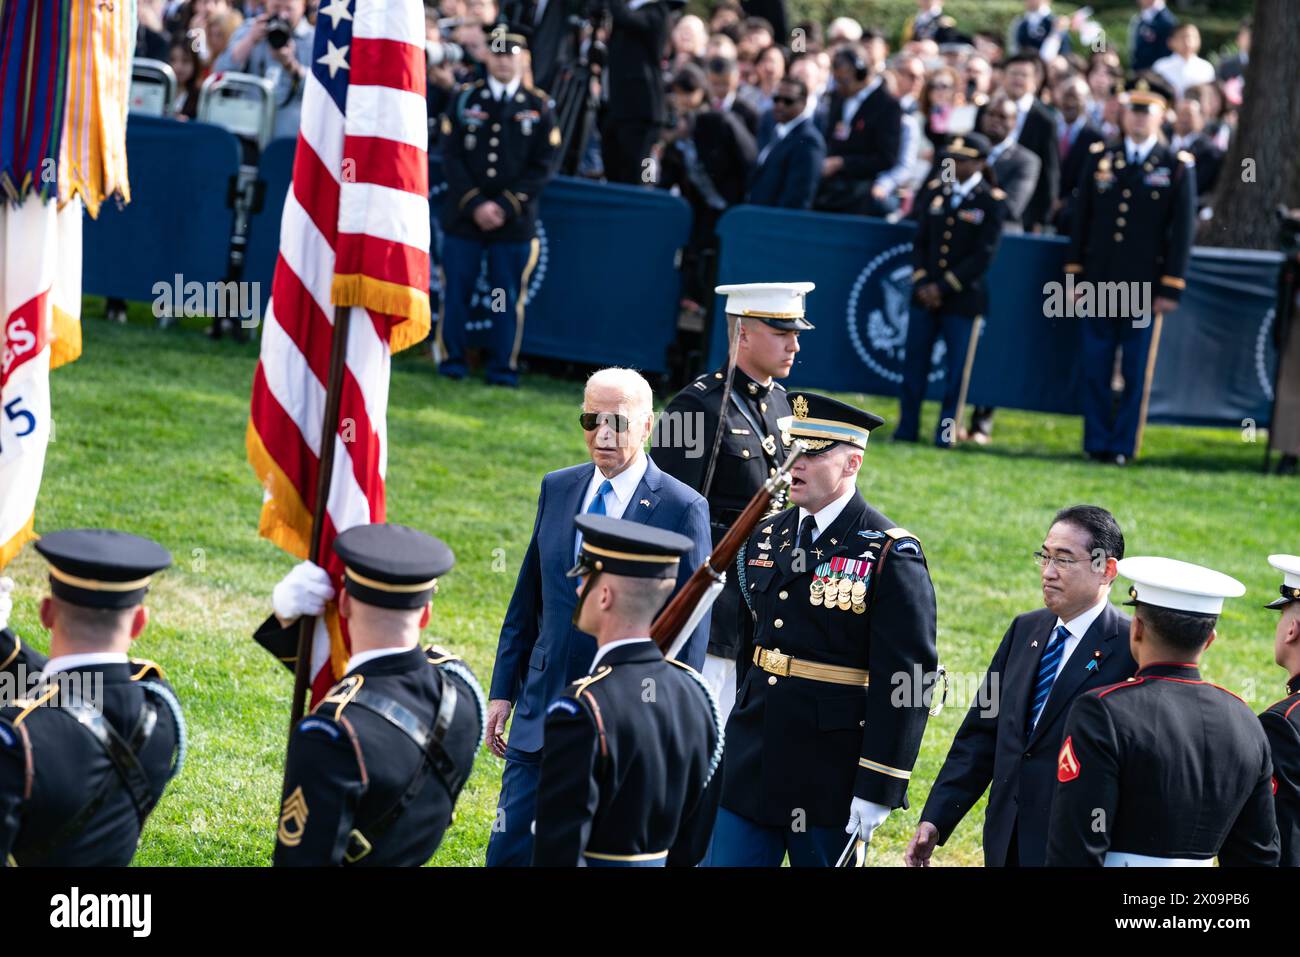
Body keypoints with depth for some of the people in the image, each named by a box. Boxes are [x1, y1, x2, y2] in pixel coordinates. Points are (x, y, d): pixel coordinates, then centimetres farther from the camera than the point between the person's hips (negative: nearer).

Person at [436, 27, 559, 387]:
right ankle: (452, 361, 13)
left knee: (509, 297, 1)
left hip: (515, 221, -1)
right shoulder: (465, 100, 5)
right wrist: (474, 204, -10)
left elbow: (543, 166, 0)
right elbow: (451, 157, 1)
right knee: (456, 291, 3)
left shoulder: (539, 107, 4)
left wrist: (504, 206, -9)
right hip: (463, 218, 1)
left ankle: (504, 368, 8)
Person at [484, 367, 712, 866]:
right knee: (507, 852, 3)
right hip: (543, 711, 5)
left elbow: (692, 630, -6)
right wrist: (503, 691, 10)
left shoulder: (681, 509, -8)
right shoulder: (558, 489, 8)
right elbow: (527, 600, 14)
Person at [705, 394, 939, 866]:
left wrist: (877, 791, -18)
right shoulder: (766, 539, 9)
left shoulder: (892, 556, -12)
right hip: (750, 769, 6)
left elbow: (906, 679, -15)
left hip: (831, 780, -6)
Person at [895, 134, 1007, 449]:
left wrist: (943, 287, -12)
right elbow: (920, 242, 11)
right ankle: (906, 430, 11)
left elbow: (984, 256, -9)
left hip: (963, 299, -4)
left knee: (956, 370, 0)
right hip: (926, 295, 4)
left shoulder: (992, 201, -5)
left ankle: (946, 434, 7)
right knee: (914, 364, 5)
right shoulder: (934, 191, 10)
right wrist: (922, 283, -4)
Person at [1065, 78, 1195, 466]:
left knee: (1136, 372, 2)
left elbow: (1182, 231, 0)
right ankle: (1097, 443, 9)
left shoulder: (1177, 168, 2)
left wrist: (1171, 288, -5)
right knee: (1095, 368, 2)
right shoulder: (1100, 159, 9)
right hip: (1098, 284, 2)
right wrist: (1074, 273, 6)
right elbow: (1081, 219, 11)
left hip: (1144, 288, -2)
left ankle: (1123, 445, 8)